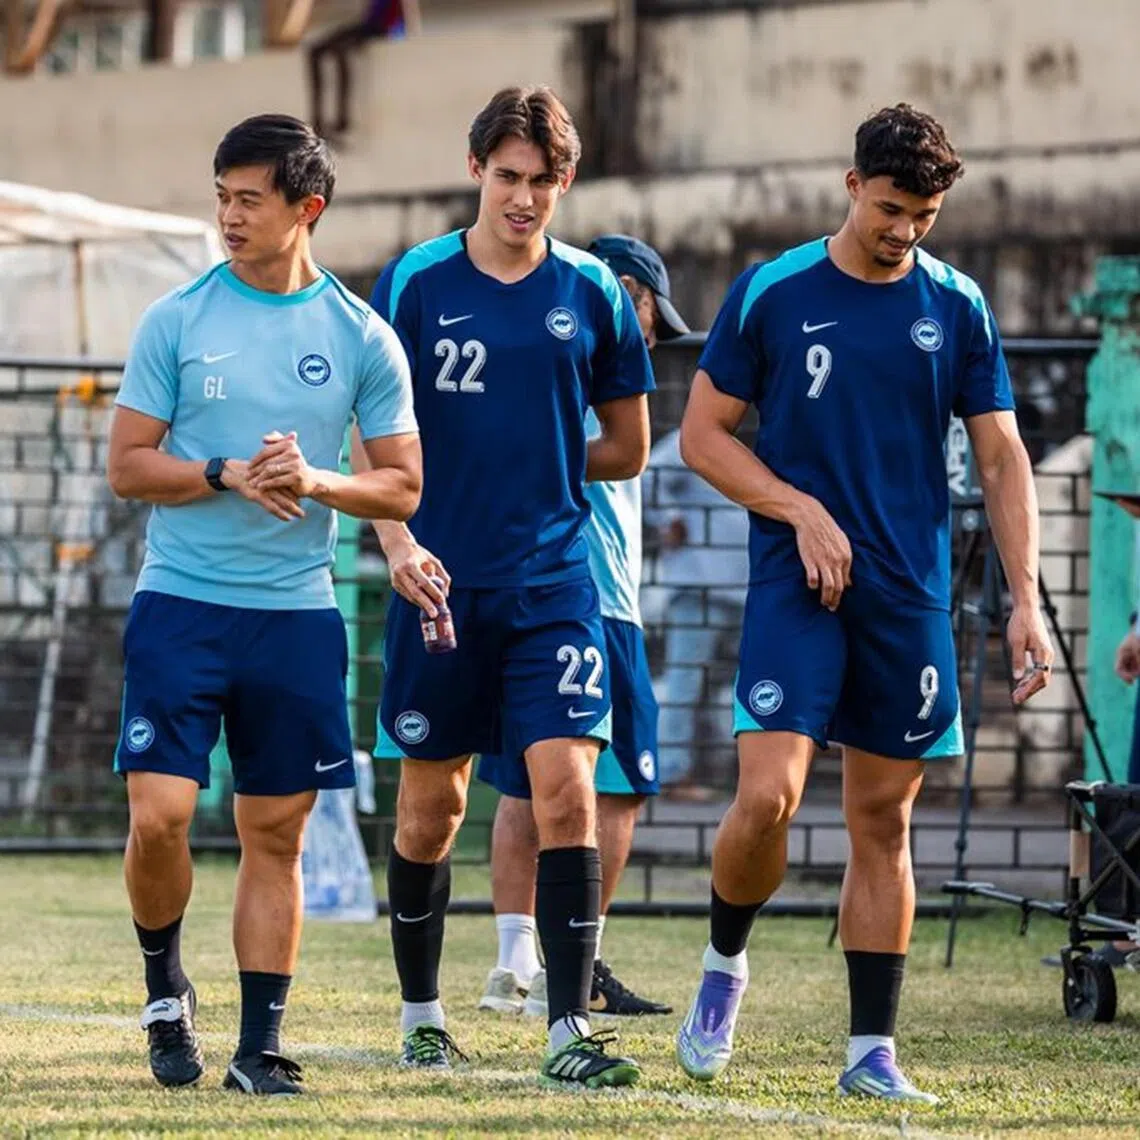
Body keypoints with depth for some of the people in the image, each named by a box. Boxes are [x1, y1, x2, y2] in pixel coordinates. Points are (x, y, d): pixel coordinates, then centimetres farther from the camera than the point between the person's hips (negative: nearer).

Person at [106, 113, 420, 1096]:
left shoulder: (362, 339, 3)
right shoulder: (176, 321, 1)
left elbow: (403, 487, 6)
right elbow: (127, 465, 1)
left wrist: (316, 481, -13)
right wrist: (228, 476, -15)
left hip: (297, 616, 1)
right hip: (181, 606, -1)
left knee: (276, 835, 3)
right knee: (158, 814, -10)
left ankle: (261, 1044, 9)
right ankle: (165, 984, 16)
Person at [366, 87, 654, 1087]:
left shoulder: (592, 293, 4)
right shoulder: (415, 285, 0)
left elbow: (629, 449, 13)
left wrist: (537, 468, 7)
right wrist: (399, 541, -15)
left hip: (554, 588, 0)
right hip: (441, 587, 0)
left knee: (566, 794, -12)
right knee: (430, 810, 8)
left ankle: (570, 1033, -11)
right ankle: (422, 1013, 27)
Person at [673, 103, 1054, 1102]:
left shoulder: (957, 307, 5)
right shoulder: (773, 294, 0)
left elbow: (1002, 460, 7)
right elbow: (702, 435, 3)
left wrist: (1025, 598, -3)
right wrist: (803, 511, -10)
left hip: (912, 598, 2)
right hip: (795, 588, -2)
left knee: (883, 819, 4)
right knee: (769, 796, -15)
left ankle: (872, 1050, 9)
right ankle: (725, 964, 12)